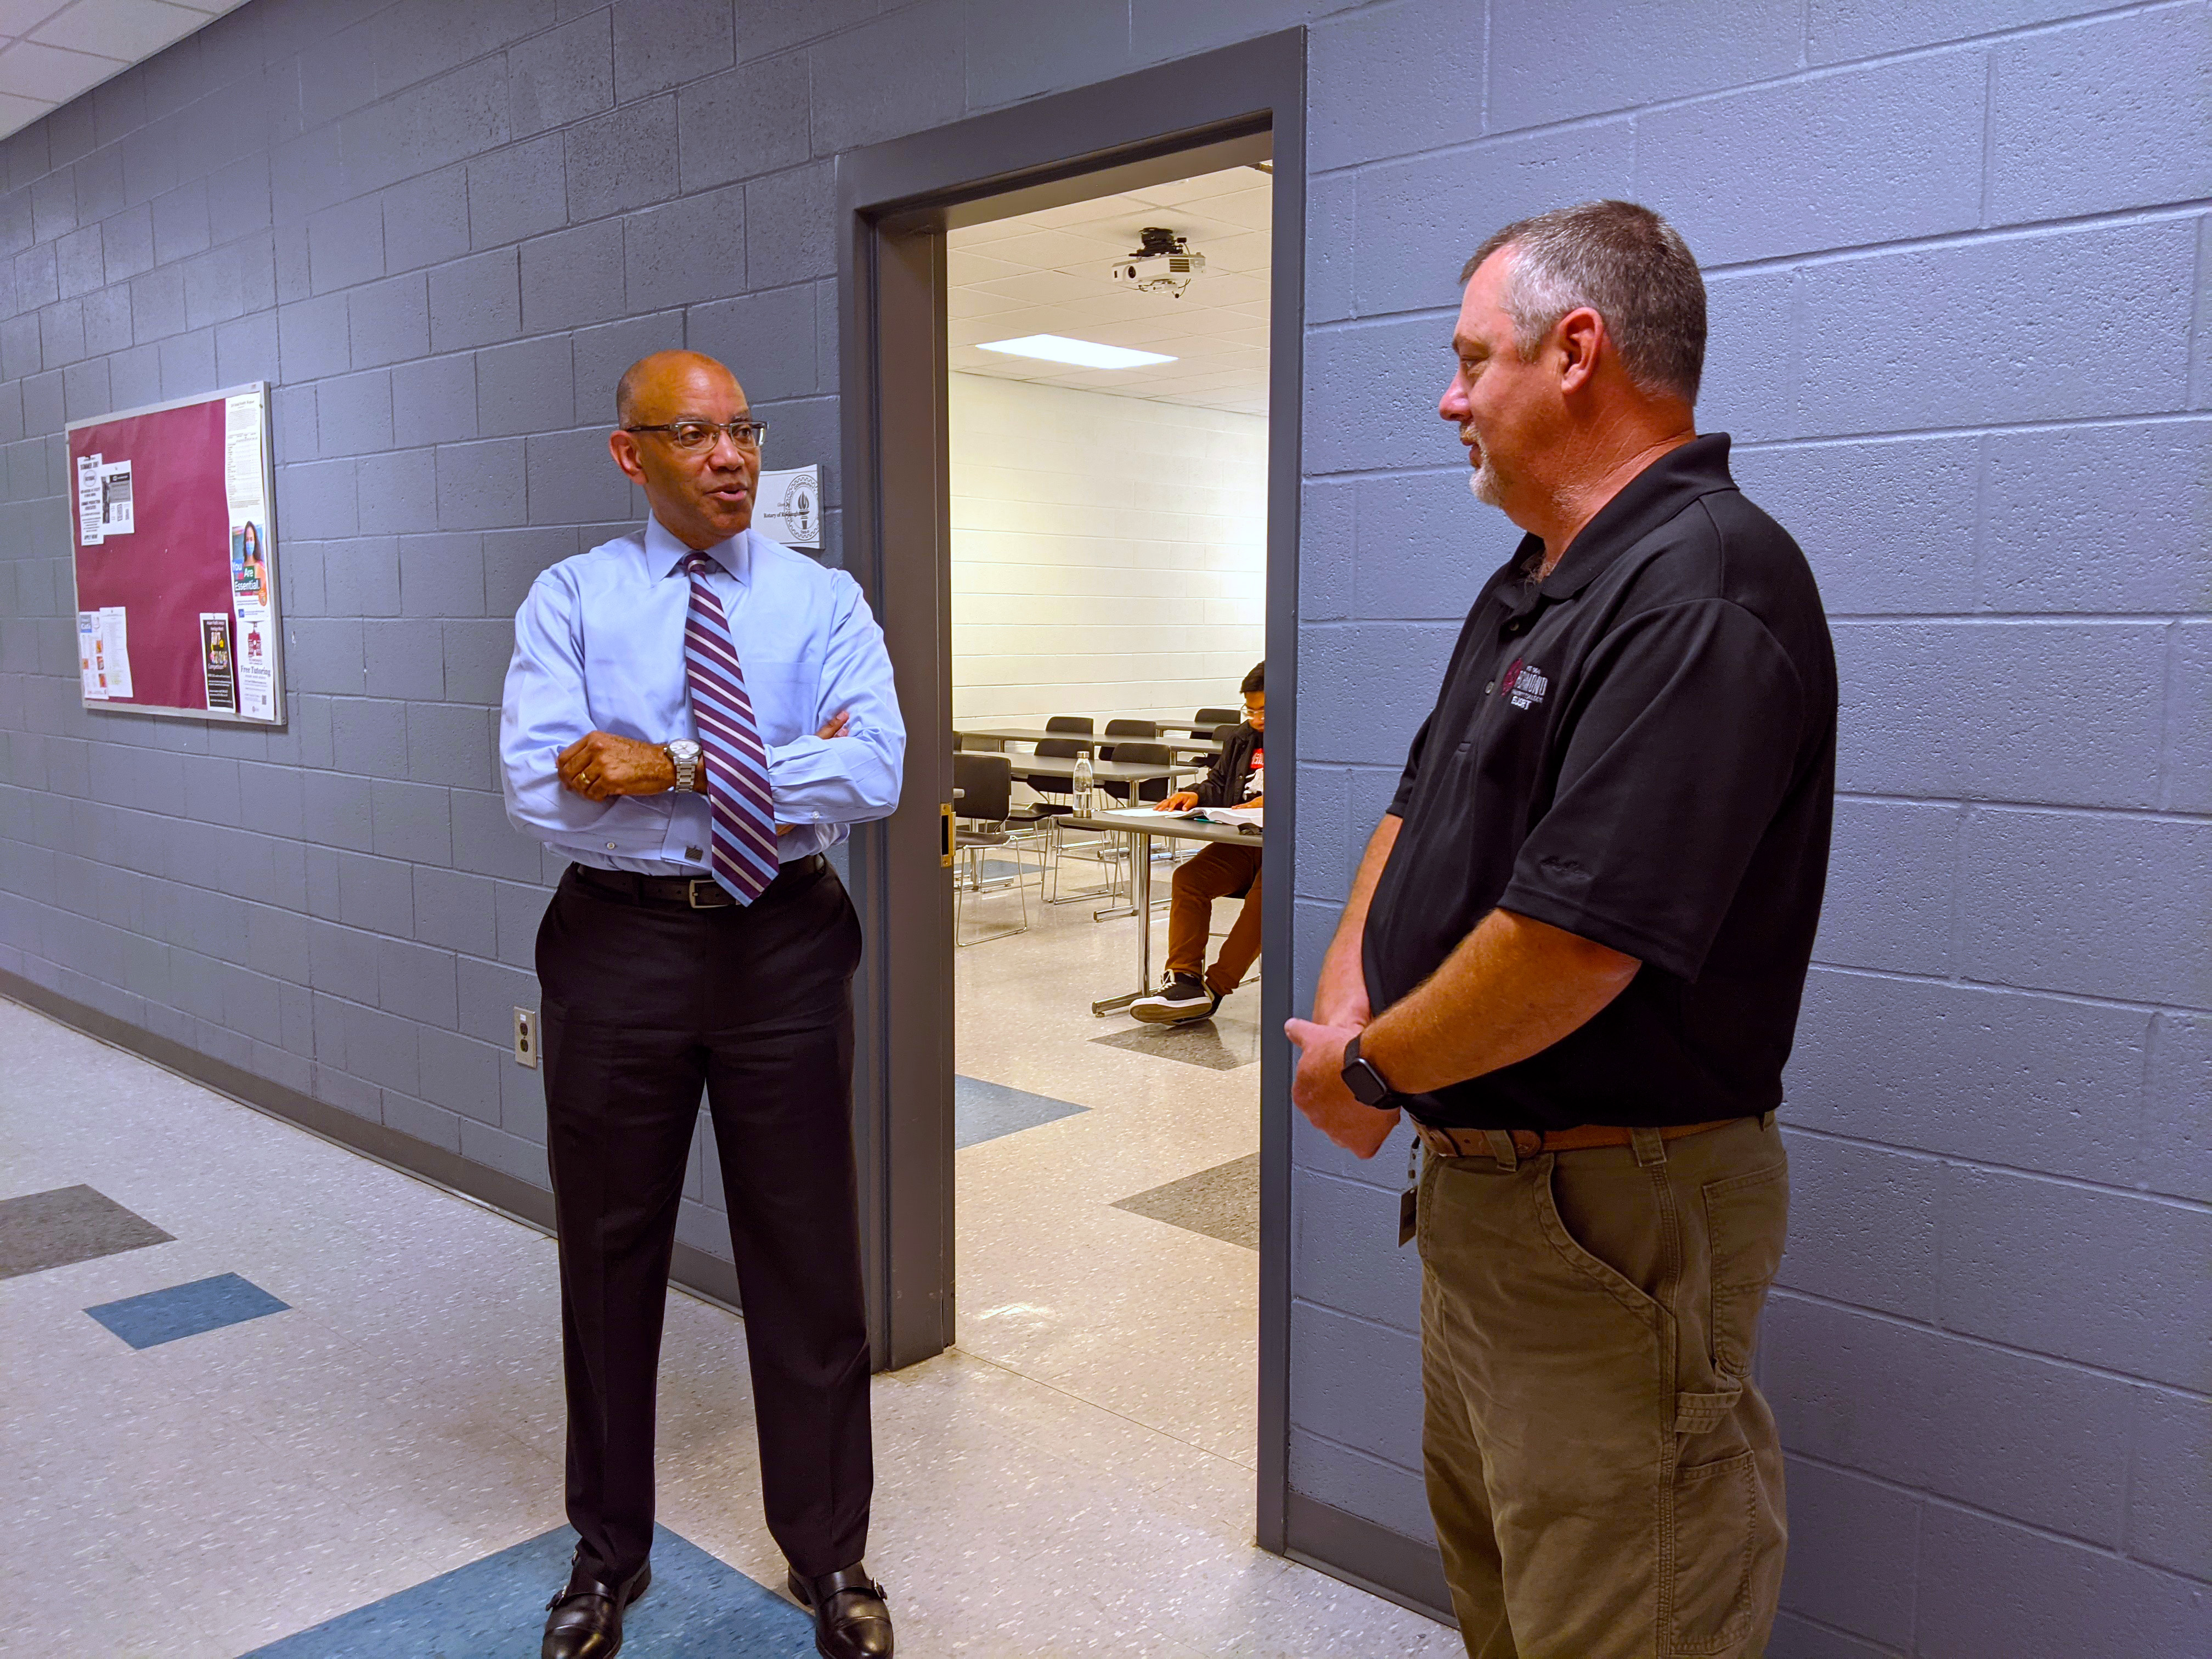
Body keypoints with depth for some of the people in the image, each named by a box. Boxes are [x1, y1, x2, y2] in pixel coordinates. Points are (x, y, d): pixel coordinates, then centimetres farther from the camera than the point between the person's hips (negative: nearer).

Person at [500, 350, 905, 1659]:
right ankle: (609, 1553, 36)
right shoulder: (572, 599, 1)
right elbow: (540, 788, -14)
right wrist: (777, 776, -15)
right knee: (610, 1254, 13)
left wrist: (675, 767, -20)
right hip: (621, 945, 0)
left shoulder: (825, 602, 2)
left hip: (785, 943, 0)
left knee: (808, 1255, 8)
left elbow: (875, 774, -15)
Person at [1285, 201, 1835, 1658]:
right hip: (1481, 1181, 10)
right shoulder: (1530, 587, 11)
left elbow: (1575, 942, -29)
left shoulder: (1702, 591, -22)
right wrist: (1344, 1004, 0)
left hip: (1615, 1209, -10)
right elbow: (1420, 809, 17)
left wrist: (1373, 1068, -13)